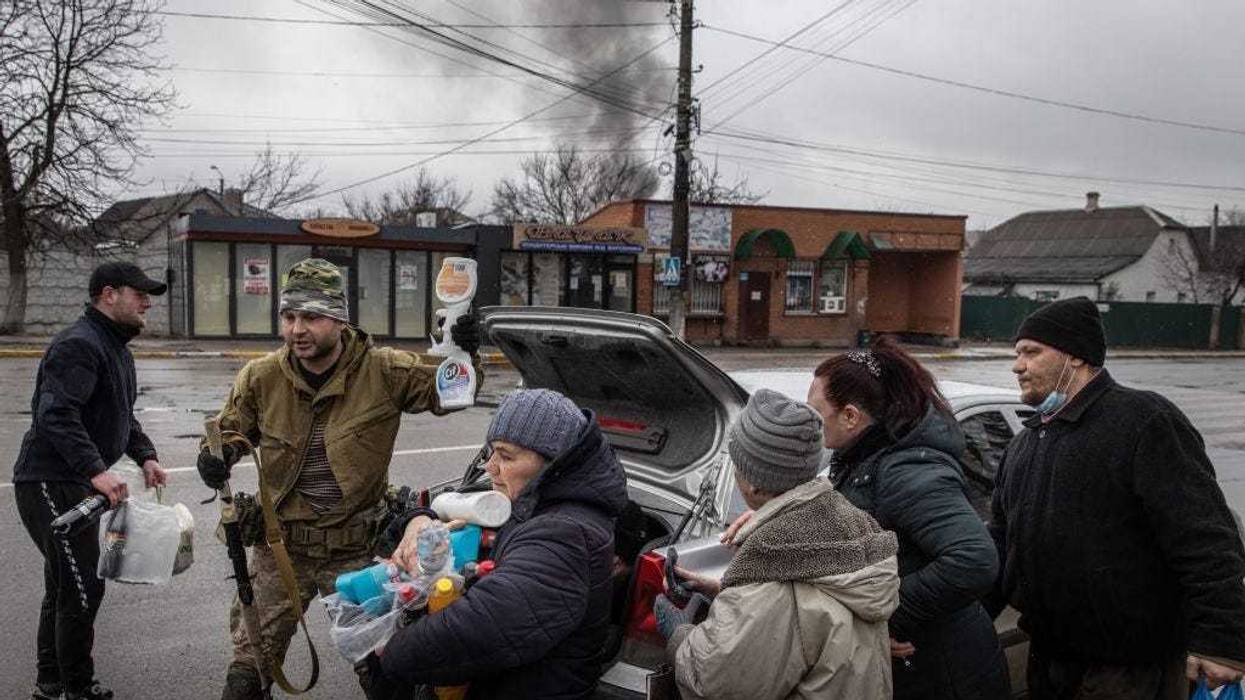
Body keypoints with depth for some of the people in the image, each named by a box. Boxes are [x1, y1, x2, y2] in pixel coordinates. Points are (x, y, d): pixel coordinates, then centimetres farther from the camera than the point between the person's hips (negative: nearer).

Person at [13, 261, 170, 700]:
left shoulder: (115, 347, 17)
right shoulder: (79, 345, -17)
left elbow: (122, 416, 25)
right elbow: (56, 415, -29)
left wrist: (144, 455, 10)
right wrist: (96, 470, -36)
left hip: (75, 483, 11)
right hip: (50, 484, -11)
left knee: (63, 587, 20)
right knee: (82, 589, -7)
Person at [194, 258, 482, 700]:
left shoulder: (383, 371, -12)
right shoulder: (262, 377, -5)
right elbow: (230, 428, 11)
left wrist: (461, 356, -26)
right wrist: (216, 455, -12)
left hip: (356, 548, -2)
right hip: (280, 547, 2)